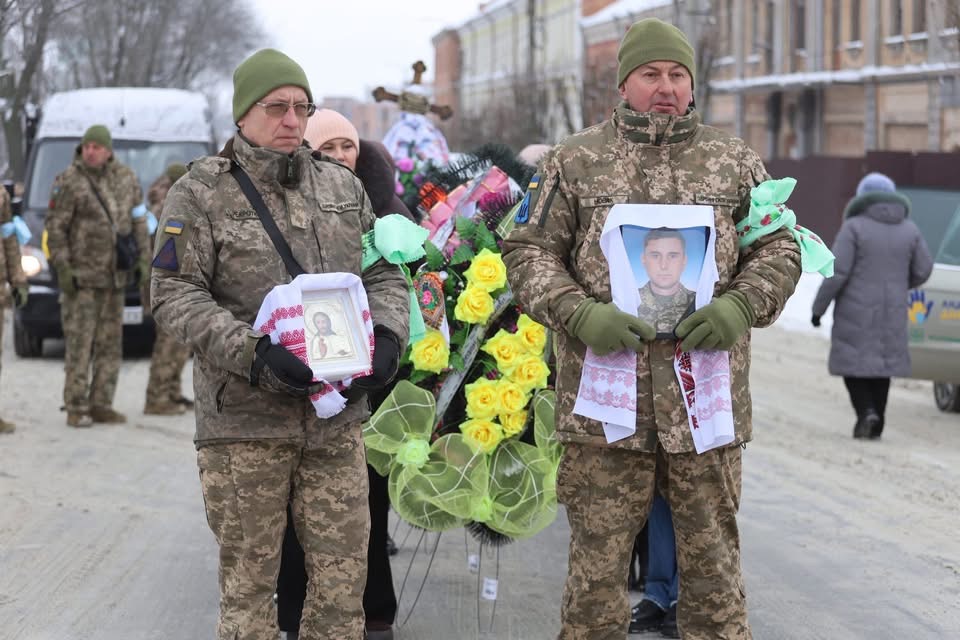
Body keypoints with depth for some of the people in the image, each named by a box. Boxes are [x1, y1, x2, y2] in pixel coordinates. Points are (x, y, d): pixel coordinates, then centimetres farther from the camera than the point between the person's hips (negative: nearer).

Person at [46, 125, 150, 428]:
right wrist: (62, 268, -15)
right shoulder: (68, 182, -9)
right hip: (80, 277, -5)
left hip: (113, 277, 5)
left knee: (110, 343, 6)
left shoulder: (126, 178, 7)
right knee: (79, 343, -6)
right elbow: (55, 227, -9)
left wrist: (143, 259, 7)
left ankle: (100, 404, 13)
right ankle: (76, 408, -2)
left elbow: (138, 221, 13)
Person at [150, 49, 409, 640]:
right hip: (244, 419, -4)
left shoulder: (343, 187, 13)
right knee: (249, 580, 3)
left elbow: (384, 274, 18)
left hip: (337, 417, 4)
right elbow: (175, 295, -8)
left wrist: (387, 333, -4)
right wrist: (253, 352, -20)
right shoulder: (200, 193, -1)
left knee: (344, 573, 6)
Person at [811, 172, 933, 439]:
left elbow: (837, 272, -15)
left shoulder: (854, 228, -10)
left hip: (856, 311, -4)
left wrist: (819, 306, -5)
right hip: (892, 313, 4)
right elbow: (922, 270, 7)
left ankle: (866, 411, -13)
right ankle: (876, 425, 12)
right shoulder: (909, 229, 3)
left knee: (852, 363, 7)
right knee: (882, 365, 14)